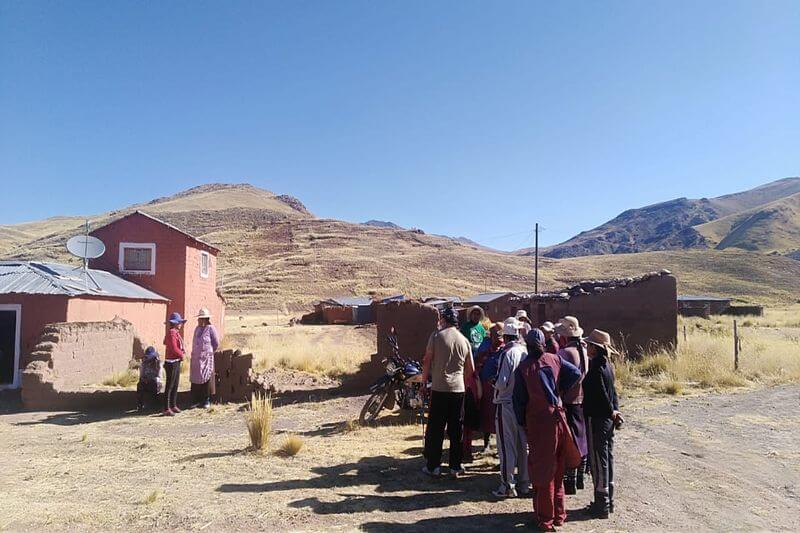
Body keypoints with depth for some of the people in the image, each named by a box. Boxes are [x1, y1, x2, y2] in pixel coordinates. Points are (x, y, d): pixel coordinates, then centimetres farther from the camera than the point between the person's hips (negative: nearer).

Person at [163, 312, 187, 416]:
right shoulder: (171, 333, -16)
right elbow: (174, 348, -23)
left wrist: (182, 351, 2)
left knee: (175, 385, 16)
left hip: (177, 362, 10)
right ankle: (166, 409, -1)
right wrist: (181, 354, -8)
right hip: (171, 362, -10)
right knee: (169, 386, -5)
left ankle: (173, 406, 26)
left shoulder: (176, 332, 13)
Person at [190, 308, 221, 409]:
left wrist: (208, 352, 5)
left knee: (206, 379, 0)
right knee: (195, 379, 8)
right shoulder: (197, 329, 9)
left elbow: (216, 344, -4)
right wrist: (194, 353, 13)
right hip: (196, 358, 6)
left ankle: (206, 400, 9)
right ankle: (196, 400, 17)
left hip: (206, 358, -6)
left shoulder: (211, 329, -8)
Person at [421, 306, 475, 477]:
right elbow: (470, 370, 10)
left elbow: (427, 361, -5)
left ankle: (433, 466, 10)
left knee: (435, 429, 5)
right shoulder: (464, 340, 6)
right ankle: (456, 466, 17)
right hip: (458, 389, 3)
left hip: (439, 388, -3)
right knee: (456, 430, 11)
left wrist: (424, 380, 6)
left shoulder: (436, 336, -5)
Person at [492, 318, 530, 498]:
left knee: (507, 446, 2)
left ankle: (507, 486, 8)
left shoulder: (507, 354, -17)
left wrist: (494, 384, 1)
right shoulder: (526, 352, 0)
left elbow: (501, 383, -19)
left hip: (507, 404, -6)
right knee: (522, 445, 15)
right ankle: (524, 483, 25)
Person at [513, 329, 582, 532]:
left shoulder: (524, 367, -7)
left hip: (537, 422, -3)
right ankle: (558, 514, 27)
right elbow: (576, 373, -5)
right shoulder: (554, 359, 0)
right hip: (557, 418, 3)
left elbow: (519, 398, -5)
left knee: (542, 470, 6)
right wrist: (559, 389, 6)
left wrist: (522, 422, 6)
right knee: (557, 470, 16)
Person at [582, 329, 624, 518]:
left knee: (598, 460, -1)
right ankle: (608, 500, 27)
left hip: (596, 419, -9)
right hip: (608, 419, 9)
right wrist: (614, 411, 10)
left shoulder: (595, 368, -20)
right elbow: (613, 391, 12)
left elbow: (601, 394, -21)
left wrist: (611, 412, -9)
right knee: (607, 458, 16)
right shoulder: (607, 365, 9)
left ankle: (602, 504, 7)